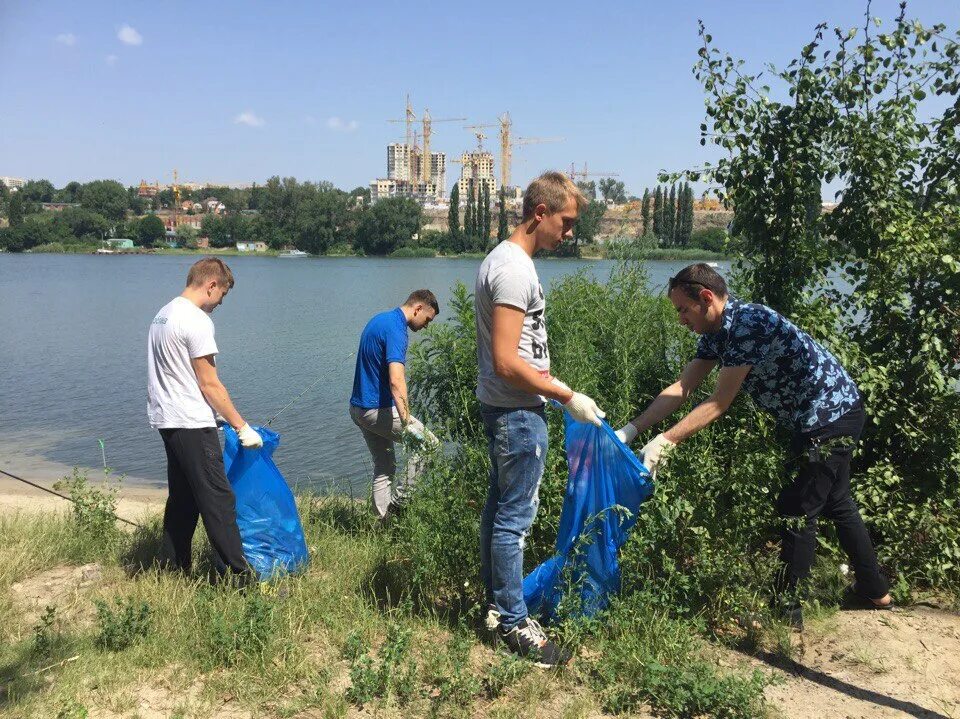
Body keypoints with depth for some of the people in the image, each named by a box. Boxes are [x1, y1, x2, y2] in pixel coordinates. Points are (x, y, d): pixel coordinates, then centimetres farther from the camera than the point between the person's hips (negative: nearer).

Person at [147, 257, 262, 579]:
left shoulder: (163, 314, 14)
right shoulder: (196, 321, -15)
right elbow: (210, 385, -16)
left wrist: (215, 415, 22)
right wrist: (242, 427, -10)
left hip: (167, 420, 10)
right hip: (192, 424, -10)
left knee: (182, 499, 15)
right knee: (218, 500, -8)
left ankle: (176, 570, 21)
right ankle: (240, 575, -6)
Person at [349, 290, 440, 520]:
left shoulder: (380, 319, 13)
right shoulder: (395, 329, -19)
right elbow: (396, 381, -31)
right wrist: (408, 423, -36)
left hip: (359, 408, 10)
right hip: (379, 410, -10)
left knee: (384, 468, 15)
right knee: (429, 443, 1)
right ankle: (400, 500, 2)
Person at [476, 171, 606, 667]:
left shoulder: (503, 259, 12)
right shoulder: (515, 269, -19)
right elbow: (507, 363, -24)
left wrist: (550, 385, 17)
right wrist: (567, 396, -17)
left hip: (503, 408, 11)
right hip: (518, 412, -11)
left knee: (499, 508, 17)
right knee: (515, 518, -1)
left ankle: (498, 606, 30)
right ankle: (513, 623, 10)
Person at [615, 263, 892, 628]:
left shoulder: (747, 324, -27)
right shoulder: (717, 332, 2)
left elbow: (718, 403, -27)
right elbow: (681, 389, 1)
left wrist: (664, 442, -28)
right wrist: (632, 429, -6)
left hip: (831, 417, -10)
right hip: (825, 417, 10)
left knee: (798, 512, -3)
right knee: (835, 503, 22)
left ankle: (786, 609, 9)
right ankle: (875, 592, 38)